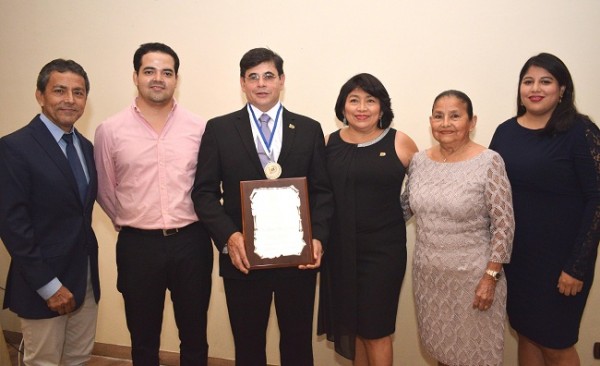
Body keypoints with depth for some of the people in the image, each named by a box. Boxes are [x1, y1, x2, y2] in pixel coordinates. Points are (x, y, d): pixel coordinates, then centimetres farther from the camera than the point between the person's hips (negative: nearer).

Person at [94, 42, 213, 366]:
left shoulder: (199, 128, -2)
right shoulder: (110, 131, -3)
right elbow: (104, 190, 8)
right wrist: (131, 223, 12)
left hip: (191, 242, 0)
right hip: (138, 245, 0)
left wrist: (192, 223, 7)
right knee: (143, 340, 17)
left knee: (195, 336, 15)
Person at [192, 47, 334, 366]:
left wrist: (317, 237, -10)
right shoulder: (219, 129, 3)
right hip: (242, 256, 0)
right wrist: (228, 236, -15)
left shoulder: (309, 129, 5)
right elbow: (205, 192, -1)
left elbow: (322, 191, 4)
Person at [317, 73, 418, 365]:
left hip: (383, 249, -3)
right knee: (353, 325, 17)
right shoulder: (328, 144, 2)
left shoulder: (399, 143, -4)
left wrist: (398, 214, -4)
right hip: (339, 249, 3)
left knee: (376, 329, 6)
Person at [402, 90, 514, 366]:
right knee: (440, 344, 21)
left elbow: (504, 225, -13)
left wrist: (491, 277, -14)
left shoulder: (489, 162, -14)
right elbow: (407, 205, 14)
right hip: (428, 273, 4)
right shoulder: (419, 160, 0)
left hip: (472, 275, -4)